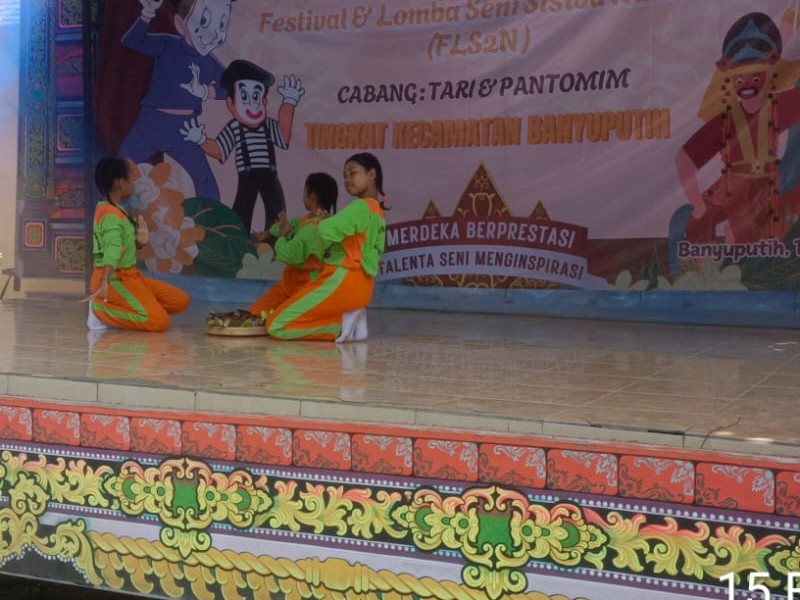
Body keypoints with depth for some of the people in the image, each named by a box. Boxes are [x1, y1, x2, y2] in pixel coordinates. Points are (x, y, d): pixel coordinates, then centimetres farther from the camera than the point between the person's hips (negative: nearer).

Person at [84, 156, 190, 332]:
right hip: (115, 280, -10)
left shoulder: (114, 210, 12)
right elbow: (112, 250, -36)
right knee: (159, 321, -23)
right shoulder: (111, 216, -19)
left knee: (180, 300, 6)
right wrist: (104, 283, -47)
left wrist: (138, 242, 3)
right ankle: (100, 310, -11)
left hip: (128, 276, 10)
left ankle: (120, 310, 1)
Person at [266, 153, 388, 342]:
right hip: (360, 286, 10)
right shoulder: (377, 211, 16)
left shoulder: (360, 206, -13)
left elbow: (326, 231, -28)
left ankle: (341, 324, -10)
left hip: (342, 282, -9)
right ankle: (349, 321, 8)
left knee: (276, 325, -6)